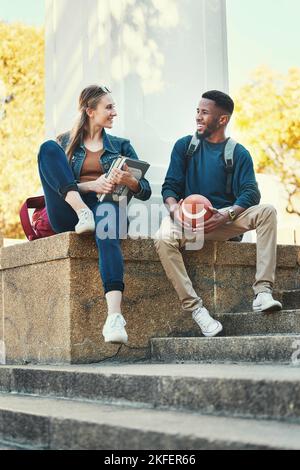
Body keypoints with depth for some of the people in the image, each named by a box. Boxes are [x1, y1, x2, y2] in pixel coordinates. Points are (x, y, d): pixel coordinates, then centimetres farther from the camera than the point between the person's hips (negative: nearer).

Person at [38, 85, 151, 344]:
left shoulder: (121, 145, 21)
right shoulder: (64, 143, 18)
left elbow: (145, 191, 15)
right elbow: (55, 184, 3)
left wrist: (130, 181, -10)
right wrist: (91, 186, -15)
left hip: (107, 207, 0)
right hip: (69, 214, 0)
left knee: (108, 225, -41)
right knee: (48, 147, -18)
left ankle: (114, 317, -58)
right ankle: (83, 214, -33)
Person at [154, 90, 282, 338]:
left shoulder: (238, 153, 6)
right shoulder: (184, 146, 10)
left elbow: (250, 194, -7)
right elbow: (170, 186, 4)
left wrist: (226, 216, -27)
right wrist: (174, 209, -20)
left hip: (224, 221, 0)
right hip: (188, 219, 0)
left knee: (267, 211, -25)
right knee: (164, 238, -34)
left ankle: (263, 291, -32)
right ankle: (194, 307, -32)